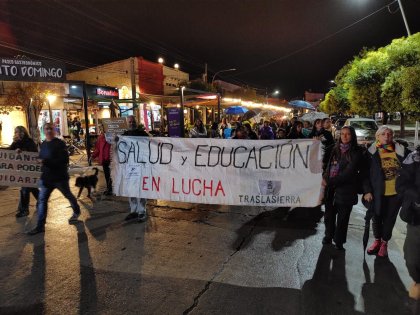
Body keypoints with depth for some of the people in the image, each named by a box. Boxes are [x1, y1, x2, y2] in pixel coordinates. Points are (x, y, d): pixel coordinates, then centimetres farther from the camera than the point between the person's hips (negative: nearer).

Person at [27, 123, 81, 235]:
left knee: (68, 195, 14)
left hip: (60, 177, -6)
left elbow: (64, 160, -22)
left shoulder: (60, 143, -13)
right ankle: (40, 226, 8)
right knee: (42, 200, 1)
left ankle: (76, 212, 39)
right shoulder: (43, 144, 9)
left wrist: (46, 162, -29)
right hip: (46, 177, 6)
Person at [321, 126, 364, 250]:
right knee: (329, 215, 13)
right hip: (331, 189, 4)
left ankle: (339, 242, 26)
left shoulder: (356, 152, -7)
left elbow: (348, 173, -13)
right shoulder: (334, 149, 6)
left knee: (342, 218, 8)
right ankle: (328, 236, 34)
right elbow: (327, 165, 16)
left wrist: (329, 181, -13)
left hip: (345, 190, -3)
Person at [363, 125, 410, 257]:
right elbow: (365, 173, -4)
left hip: (396, 192, 1)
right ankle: (377, 240, 33)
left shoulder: (401, 150, -1)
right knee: (377, 217, 12)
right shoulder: (371, 152, -4)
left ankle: (384, 243, 30)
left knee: (390, 218, 12)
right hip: (378, 192, -1)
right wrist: (367, 191, -10)